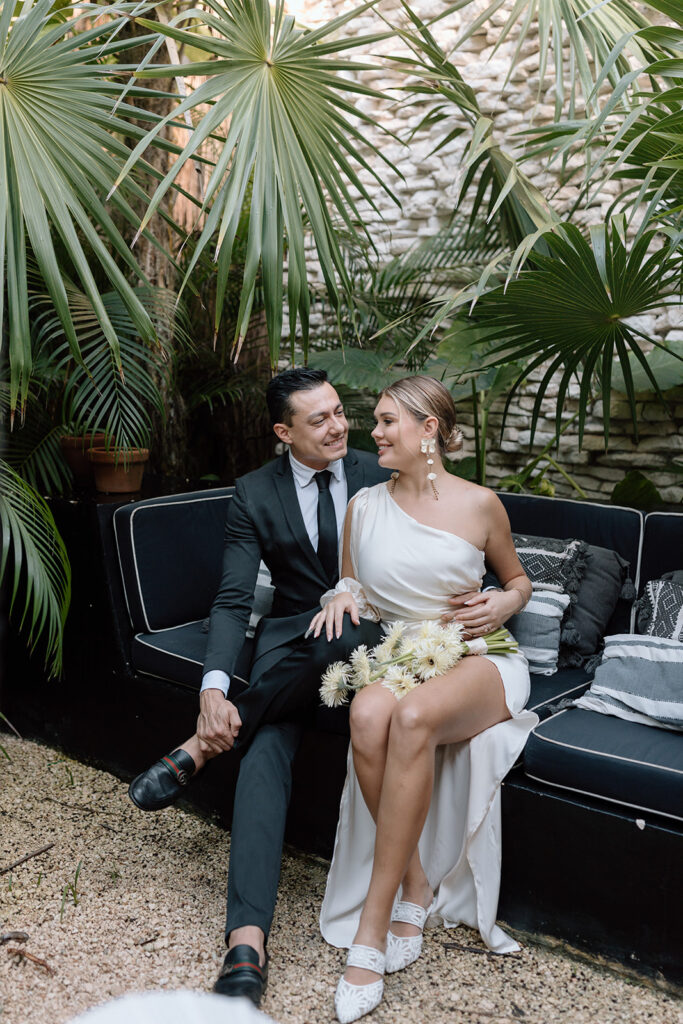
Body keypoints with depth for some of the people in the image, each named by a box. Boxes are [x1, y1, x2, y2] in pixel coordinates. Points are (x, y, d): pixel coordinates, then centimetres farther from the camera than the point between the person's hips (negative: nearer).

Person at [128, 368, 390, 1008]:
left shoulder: (378, 478, -1)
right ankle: (247, 940, -31)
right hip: (290, 637, 0)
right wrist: (213, 686, -27)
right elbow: (233, 600, -9)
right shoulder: (255, 494, -2)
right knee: (267, 747, -28)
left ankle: (201, 747, -22)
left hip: (364, 631, 0)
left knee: (330, 635, -37)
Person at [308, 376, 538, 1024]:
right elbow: (351, 587, 21)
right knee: (368, 715, -36)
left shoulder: (480, 504, 2)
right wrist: (344, 595, -3)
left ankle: (371, 930, -27)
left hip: (476, 660, -2)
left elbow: (517, 579, 17)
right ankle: (415, 892, -15)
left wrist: (504, 605, -5)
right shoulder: (364, 506, 8)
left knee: (414, 717, -38)